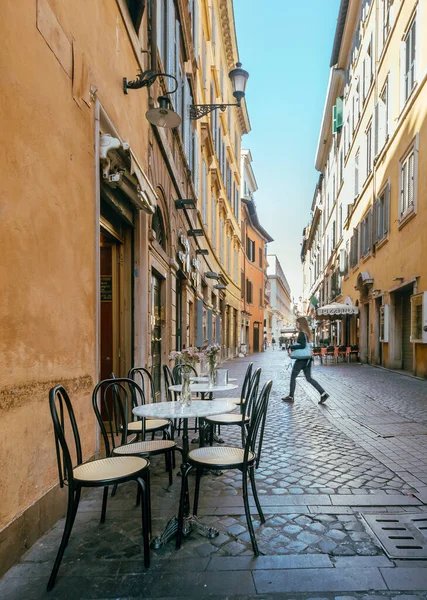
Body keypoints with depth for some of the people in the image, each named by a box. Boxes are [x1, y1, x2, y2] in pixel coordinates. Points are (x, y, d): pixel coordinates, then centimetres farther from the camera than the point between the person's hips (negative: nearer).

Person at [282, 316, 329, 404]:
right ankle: (323, 394, 4)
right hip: (307, 358, 9)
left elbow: (302, 345, -25)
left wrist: (291, 347, -16)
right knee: (309, 378, 11)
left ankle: (290, 397, 12)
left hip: (302, 359, -9)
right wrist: (293, 347, 8)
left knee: (293, 376, 4)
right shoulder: (306, 332, 13)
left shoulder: (302, 333, -15)